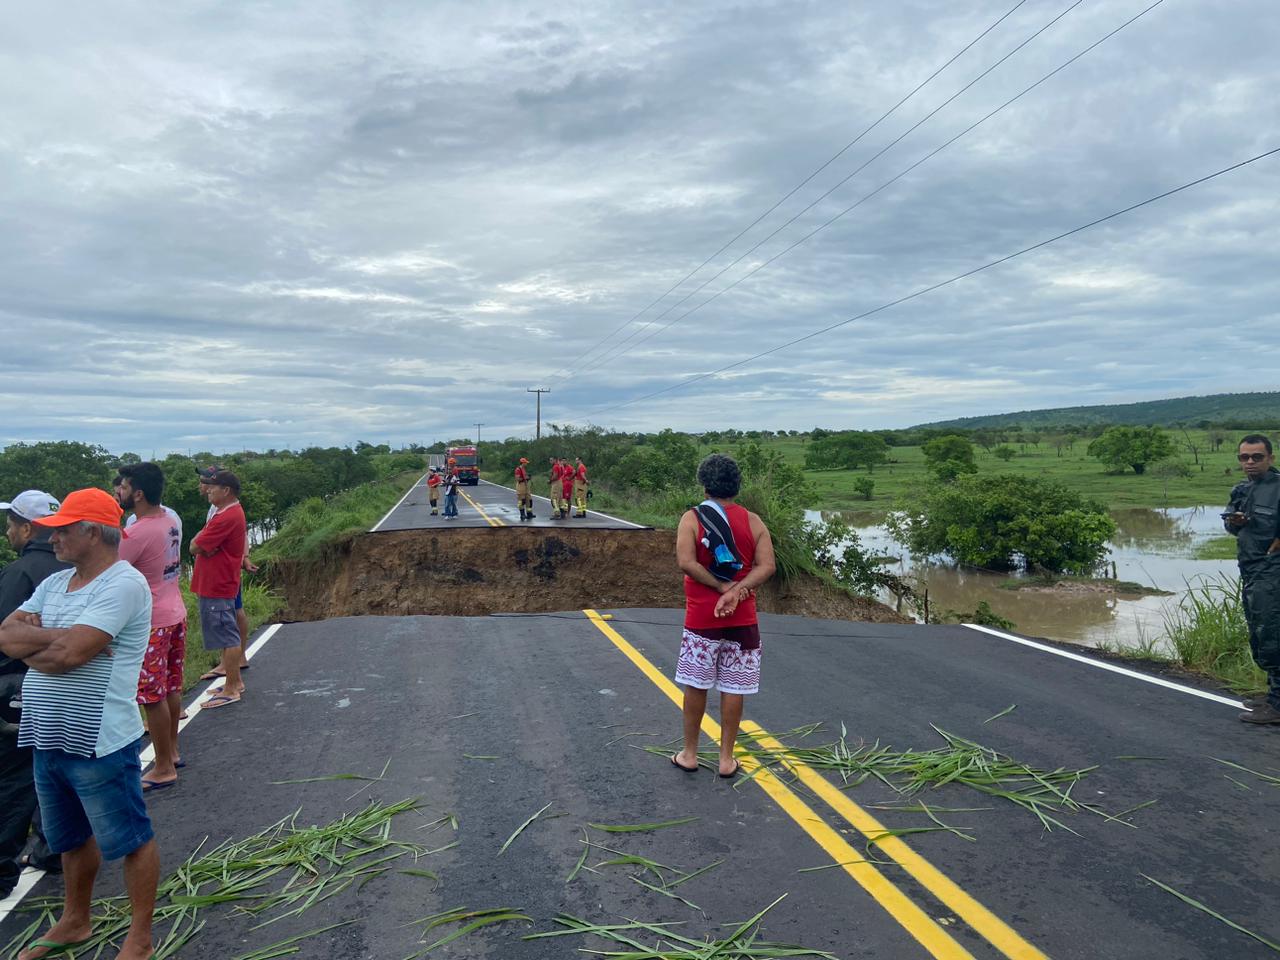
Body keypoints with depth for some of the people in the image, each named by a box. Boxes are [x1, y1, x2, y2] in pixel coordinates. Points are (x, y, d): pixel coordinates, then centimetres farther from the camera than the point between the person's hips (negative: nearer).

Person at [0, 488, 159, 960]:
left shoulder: (124, 584, -17)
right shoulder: (54, 583, 10)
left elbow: (72, 652, -25)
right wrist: (59, 639, -15)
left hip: (99, 744, -9)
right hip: (49, 740, 9)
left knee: (130, 841, 6)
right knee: (71, 838, 24)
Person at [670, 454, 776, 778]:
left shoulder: (692, 518, -5)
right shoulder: (753, 521, 2)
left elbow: (686, 562, -16)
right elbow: (766, 566, -8)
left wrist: (722, 586, -12)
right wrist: (736, 592, -16)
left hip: (701, 617, -2)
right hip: (742, 618, 2)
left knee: (696, 686, 10)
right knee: (733, 688, 7)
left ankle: (689, 754, 20)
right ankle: (727, 758, 16)